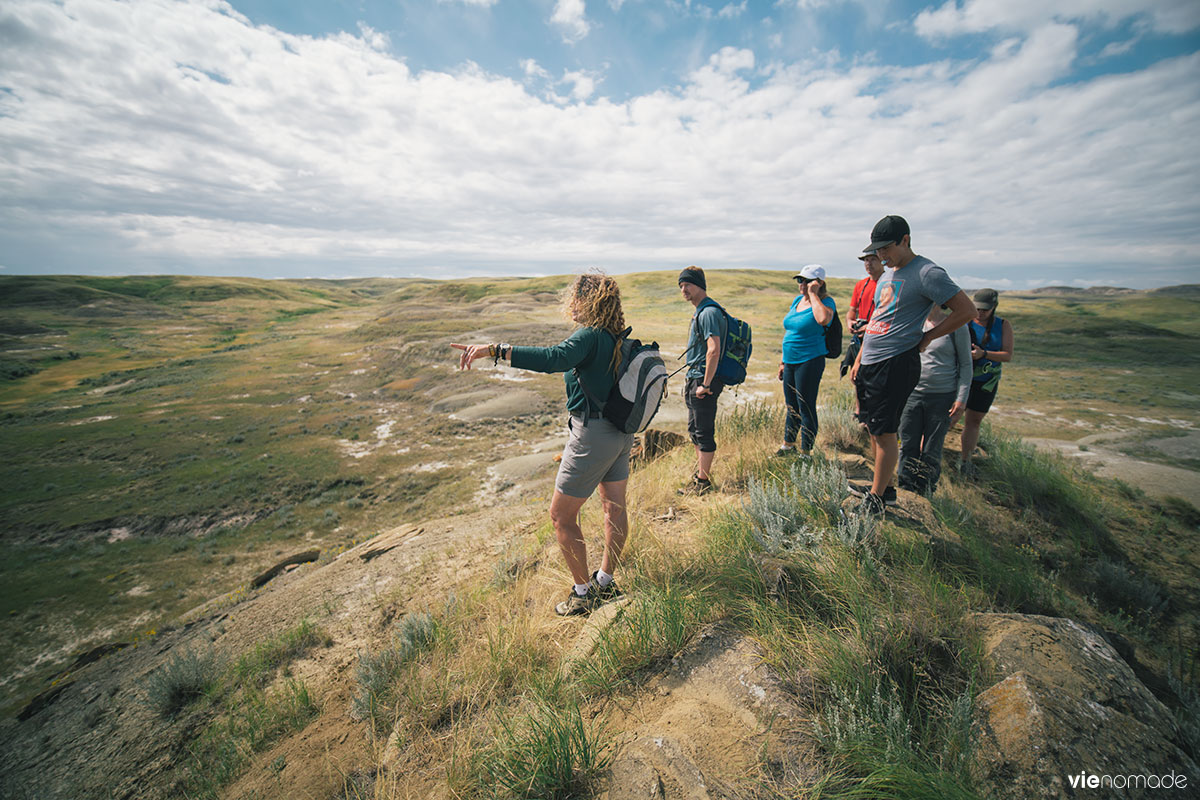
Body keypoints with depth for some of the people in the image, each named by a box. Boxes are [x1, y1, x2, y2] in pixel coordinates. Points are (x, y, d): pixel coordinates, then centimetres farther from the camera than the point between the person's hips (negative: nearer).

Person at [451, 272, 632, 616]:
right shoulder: (618, 338, 6)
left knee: (561, 515, 5)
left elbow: (553, 359, -38)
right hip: (621, 431, 10)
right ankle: (606, 582, 35)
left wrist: (494, 350, -40)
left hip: (592, 434, -9)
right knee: (614, 507, 18)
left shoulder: (589, 336, -20)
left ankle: (584, 593, 16)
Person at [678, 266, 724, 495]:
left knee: (704, 432, -2)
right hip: (695, 378, 11)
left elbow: (714, 351, -26)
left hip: (704, 380, -11)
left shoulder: (709, 312, -16)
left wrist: (705, 384, -23)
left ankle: (703, 482, 9)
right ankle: (701, 473, 31)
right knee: (695, 430, 18)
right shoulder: (699, 312, 17)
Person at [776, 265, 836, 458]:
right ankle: (788, 445, 32)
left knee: (806, 408, -1)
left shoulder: (826, 302, -8)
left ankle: (806, 453, 10)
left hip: (810, 361, -7)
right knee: (791, 406, 17)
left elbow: (823, 319, -33)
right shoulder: (797, 300, 13)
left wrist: (813, 294, -20)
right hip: (791, 361, 7)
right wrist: (783, 360, 18)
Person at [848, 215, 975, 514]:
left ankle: (877, 498, 7)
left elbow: (966, 310, -9)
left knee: (884, 432, -4)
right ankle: (882, 487, 27)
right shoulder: (888, 273, 17)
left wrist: (926, 338, -4)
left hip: (895, 365, -9)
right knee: (873, 428, 14)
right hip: (870, 363, 9)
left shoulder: (927, 273, -9)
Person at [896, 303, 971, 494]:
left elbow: (965, 364, 1)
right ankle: (905, 489, 18)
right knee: (908, 446, 5)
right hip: (912, 393, 3)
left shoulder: (956, 325, -2)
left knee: (931, 450, 5)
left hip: (942, 397, -3)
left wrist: (961, 399, -5)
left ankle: (926, 494, 19)